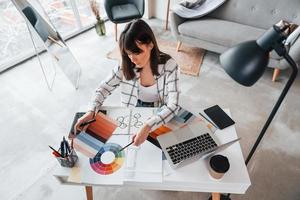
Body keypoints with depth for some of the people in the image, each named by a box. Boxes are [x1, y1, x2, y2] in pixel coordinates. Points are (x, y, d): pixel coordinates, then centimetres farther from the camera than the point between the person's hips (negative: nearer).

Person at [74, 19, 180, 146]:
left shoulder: (169, 66, -22)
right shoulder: (126, 65, -14)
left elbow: (173, 106, -27)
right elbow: (105, 87, -3)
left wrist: (148, 127, -42)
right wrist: (91, 112, -20)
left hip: (160, 117, -1)